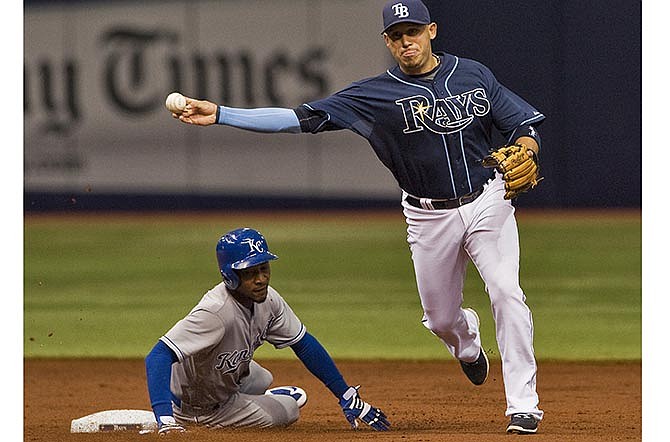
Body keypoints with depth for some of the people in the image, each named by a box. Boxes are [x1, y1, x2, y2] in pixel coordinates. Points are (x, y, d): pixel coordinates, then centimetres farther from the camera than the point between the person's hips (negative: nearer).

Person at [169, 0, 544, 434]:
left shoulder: (474, 74, 2)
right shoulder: (375, 94, -4)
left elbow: (526, 124, 4)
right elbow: (302, 117, -8)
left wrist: (524, 153, -21)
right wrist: (219, 115, -15)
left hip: (487, 201, -1)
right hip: (429, 217, 1)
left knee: (507, 292, -18)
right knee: (440, 318, 8)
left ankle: (523, 406, -12)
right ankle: (468, 344, 48)